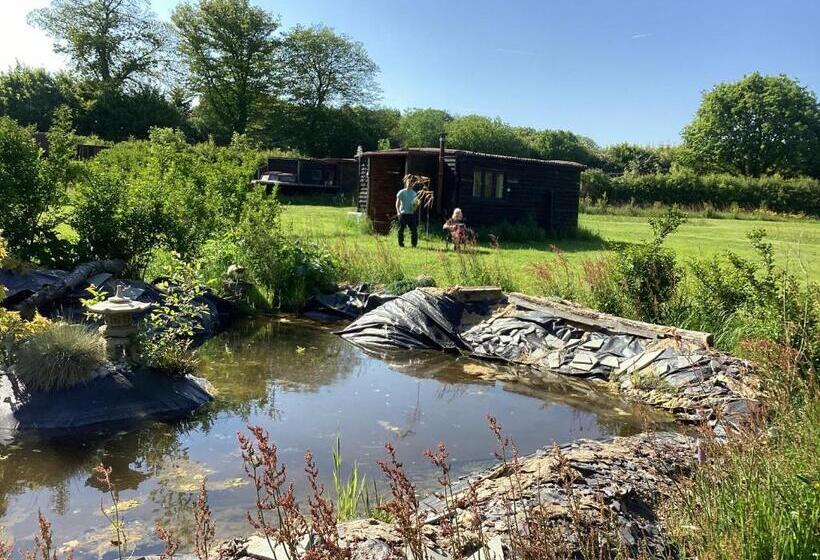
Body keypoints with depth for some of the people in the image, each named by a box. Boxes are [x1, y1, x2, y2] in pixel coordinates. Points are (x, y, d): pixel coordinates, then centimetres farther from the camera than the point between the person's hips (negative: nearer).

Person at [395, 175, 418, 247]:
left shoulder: (414, 193, 11)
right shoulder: (401, 192, 0)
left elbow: (416, 203, 18)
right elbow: (397, 203, -1)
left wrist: (416, 205, -6)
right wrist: (398, 212, -12)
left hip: (412, 214, 3)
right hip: (403, 214, -3)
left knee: (414, 229, -1)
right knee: (401, 229, 0)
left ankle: (414, 243, 8)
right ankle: (401, 243, 10)